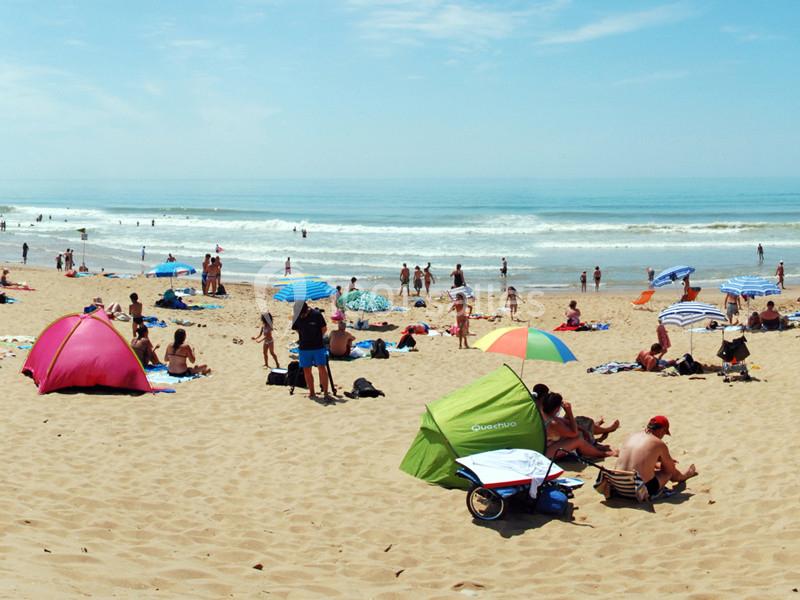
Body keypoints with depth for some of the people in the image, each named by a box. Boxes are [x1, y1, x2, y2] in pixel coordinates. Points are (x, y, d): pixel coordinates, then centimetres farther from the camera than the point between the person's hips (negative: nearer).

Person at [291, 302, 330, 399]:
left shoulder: (316, 314, -11)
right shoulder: (297, 317, -2)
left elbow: (324, 329, 0)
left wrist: (316, 338, 7)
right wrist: (305, 338, 9)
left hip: (318, 347, -4)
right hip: (304, 348, 4)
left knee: (322, 368, -7)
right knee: (306, 370, 5)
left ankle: (325, 392, -3)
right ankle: (312, 392, 15)